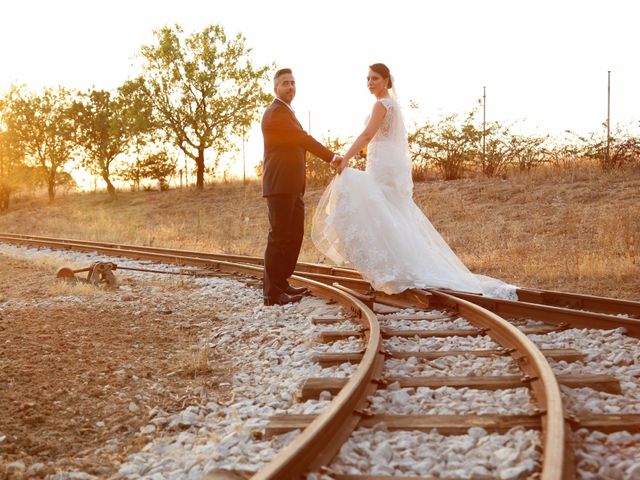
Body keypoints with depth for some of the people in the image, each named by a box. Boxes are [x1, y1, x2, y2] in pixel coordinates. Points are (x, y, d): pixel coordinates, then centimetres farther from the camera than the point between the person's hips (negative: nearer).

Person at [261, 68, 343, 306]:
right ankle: (272, 292, -5)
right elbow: (303, 139, -15)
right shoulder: (276, 112, -9)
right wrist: (332, 157, -12)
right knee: (279, 237, -8)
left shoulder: (286, 112, 24)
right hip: (280, 186, -10)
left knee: (294, 235, 12)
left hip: (292, 186, 10)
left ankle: (281, 283, 19)